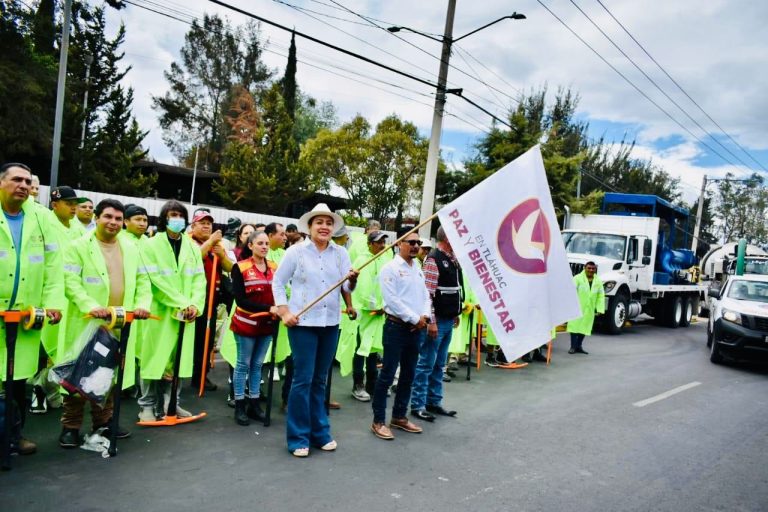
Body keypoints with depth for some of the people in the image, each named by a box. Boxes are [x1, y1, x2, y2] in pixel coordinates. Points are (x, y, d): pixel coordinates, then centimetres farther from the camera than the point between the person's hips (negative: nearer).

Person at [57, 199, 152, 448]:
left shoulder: (131, 248, 12)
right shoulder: (79, 246, -3)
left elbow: (142, 281, 13)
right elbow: (71, 282, -11)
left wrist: (142, 304, -5)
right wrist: (90, 306, -25)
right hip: (87, 323, -4)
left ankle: (103, 422, 26)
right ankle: (70, 427, 14)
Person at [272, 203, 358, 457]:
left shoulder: (340, 253, 4)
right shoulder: (296, 251, -3)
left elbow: (347, 288, -1)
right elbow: (278, 283, 0)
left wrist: (352, 279, -24)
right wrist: (285, 312, -9)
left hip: (330, 323, 4)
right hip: (302, 322, -3)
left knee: (319, 380, 13)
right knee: (303, 379, -3)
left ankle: (319, 432, 25)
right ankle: (298, 437, 11)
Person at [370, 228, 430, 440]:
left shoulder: (418, 269, 14)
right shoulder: (390, 268, -9)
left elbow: (425, 295, 14)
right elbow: (392, 300, -17)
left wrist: (425, 316, -5)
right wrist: (415, 319, -14)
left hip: (417, 329, 8)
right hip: (397, 327, -7)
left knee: (408, 375, 14)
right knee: (387, 375, -2)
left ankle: (399, 416, 27)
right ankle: (378, 421, 8)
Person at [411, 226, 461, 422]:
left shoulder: (453, 260, 13)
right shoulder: (433, 259, -14)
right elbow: (427, 293, -19)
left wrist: (456, 313, 20)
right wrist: (431, 322, -21)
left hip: (449, 320, 9)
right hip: (437, 320, -9)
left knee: (439, 365, 15)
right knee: (426, 364, -1)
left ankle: (434, 402, 24)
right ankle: (418, 405, 8)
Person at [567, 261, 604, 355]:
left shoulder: (598, 281, 6)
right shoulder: (577, 278, -8)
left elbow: (600, 296, 8)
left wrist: (600, 309, 1)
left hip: (589, 309, 4)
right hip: (577, 307, -4)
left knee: (585, 327, 9)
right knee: (575, 325, -3)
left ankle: (579, 346, 20)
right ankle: (573, 346, 4)